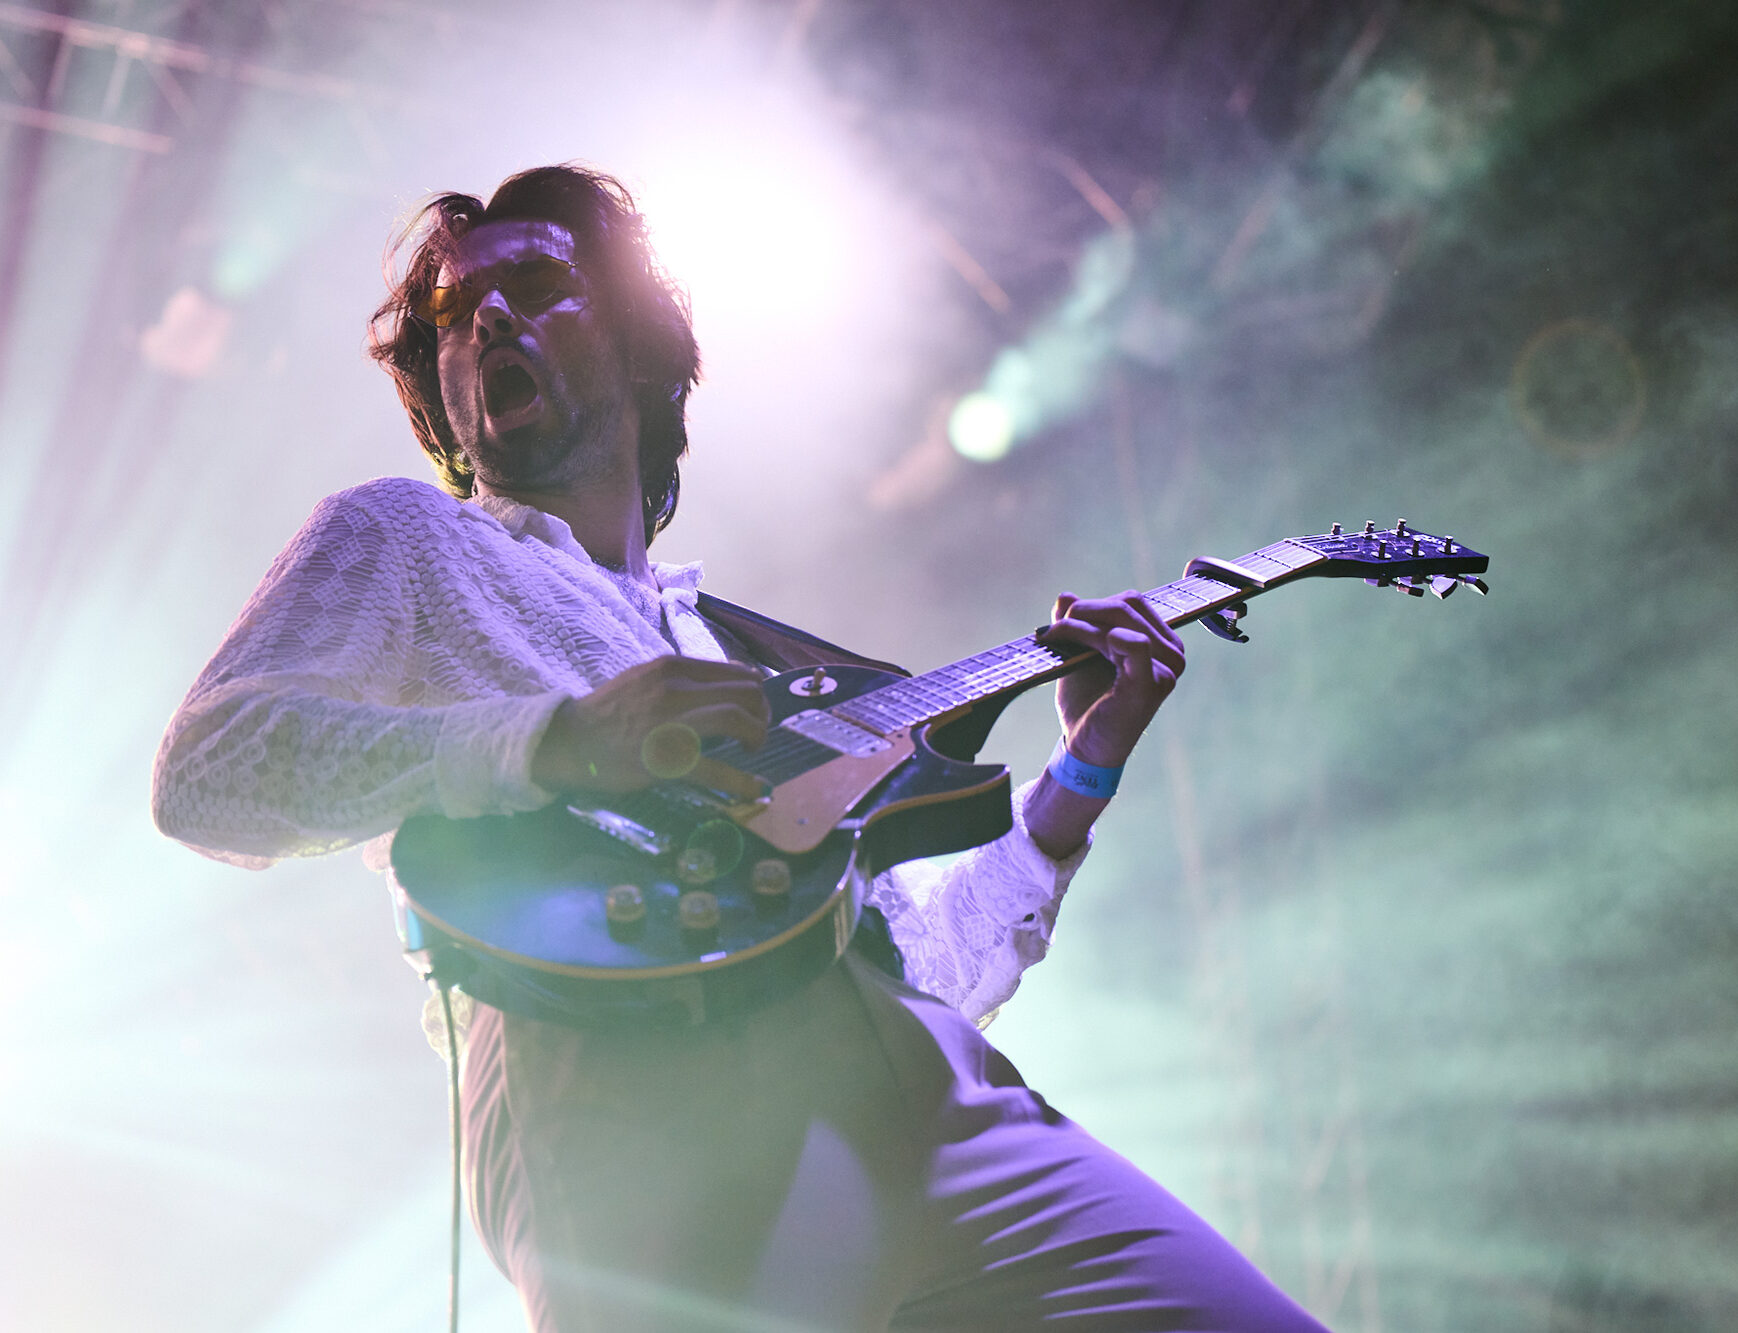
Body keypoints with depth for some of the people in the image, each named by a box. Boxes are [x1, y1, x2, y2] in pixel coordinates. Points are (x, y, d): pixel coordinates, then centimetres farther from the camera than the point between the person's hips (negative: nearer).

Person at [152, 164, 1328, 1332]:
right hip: (637, 1102, -4)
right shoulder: (398, 537, 21)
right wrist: (557, 744, -11)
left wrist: (1080, 775, 19)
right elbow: (203, 770, 0)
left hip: (923, 1094, 5)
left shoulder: (739, 639, 34)